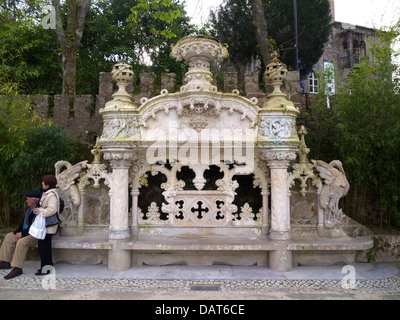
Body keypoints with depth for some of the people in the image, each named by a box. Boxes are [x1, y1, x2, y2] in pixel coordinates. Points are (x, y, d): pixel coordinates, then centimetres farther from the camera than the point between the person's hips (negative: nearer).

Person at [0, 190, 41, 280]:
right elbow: (24, 222, 15)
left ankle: (17, 268, -25)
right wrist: (17, 232, 1)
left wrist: (22, 234, -19)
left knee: (22, 242, -33)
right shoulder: (30, 208, 9)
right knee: (9, 237, 12)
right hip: (26, 232, 11)